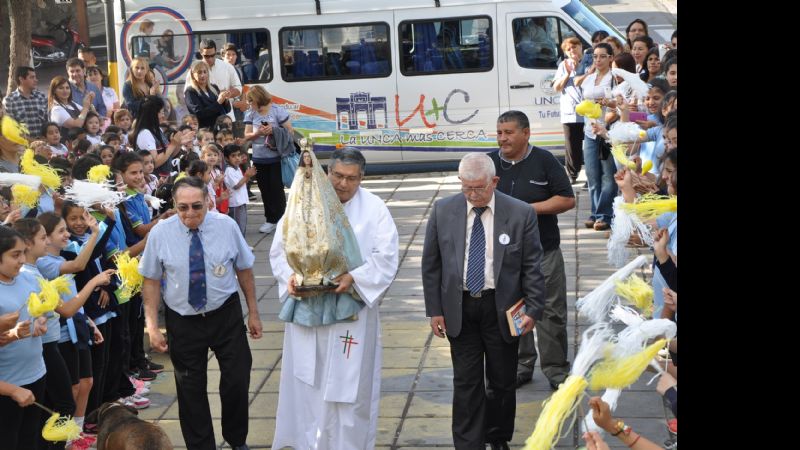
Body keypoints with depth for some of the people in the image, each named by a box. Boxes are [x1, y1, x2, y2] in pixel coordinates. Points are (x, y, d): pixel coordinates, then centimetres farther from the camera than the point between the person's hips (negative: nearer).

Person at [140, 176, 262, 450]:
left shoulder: (226, 226, -11)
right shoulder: (160, 233, -12)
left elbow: (244, 270, 0)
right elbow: (151, 281, -4)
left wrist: (253, 313, 3)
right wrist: (152, 326, -7)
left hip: (226, 315, 0)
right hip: (182, 321, 0)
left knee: (237, 381, 4)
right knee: (191, 390, 10)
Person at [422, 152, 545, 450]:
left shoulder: (521, 214, -7)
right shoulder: (443, 211, -2)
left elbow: (532, 267, -3)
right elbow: (431, 264, 3)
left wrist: (533, 310, -8)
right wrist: (434, 309, 0)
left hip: (502, 309, 0)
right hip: (459, 309, 1)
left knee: (503, 380, 12)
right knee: (466, 383, 4)